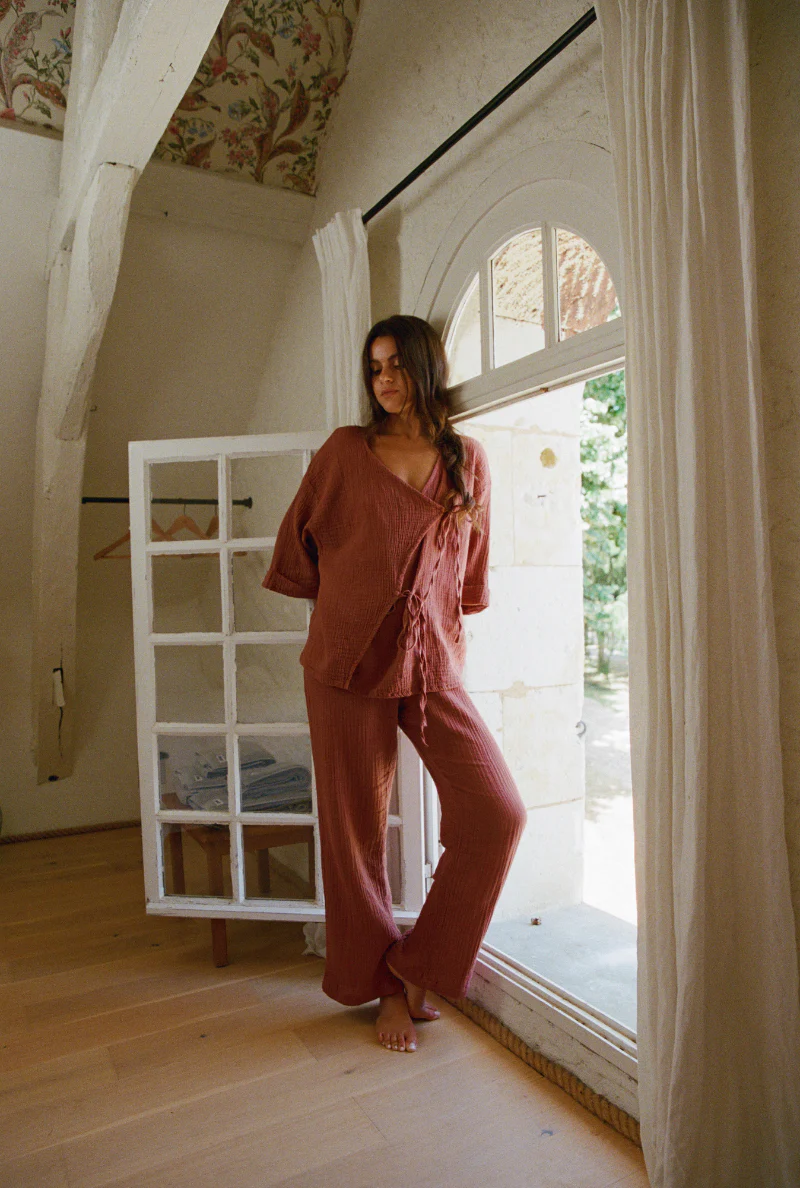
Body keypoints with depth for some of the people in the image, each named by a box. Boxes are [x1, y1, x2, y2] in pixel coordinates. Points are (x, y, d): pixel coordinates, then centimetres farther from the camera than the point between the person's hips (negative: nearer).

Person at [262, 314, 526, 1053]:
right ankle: (386, 984, 28)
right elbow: (299, 541, 15)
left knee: (497, 813, -8)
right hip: (348, 660, -1)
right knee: (357, 831, 5)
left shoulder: (469, 460, 9)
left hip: (432, 661, 2)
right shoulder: (345, 451, 3)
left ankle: (419, 961, 15)